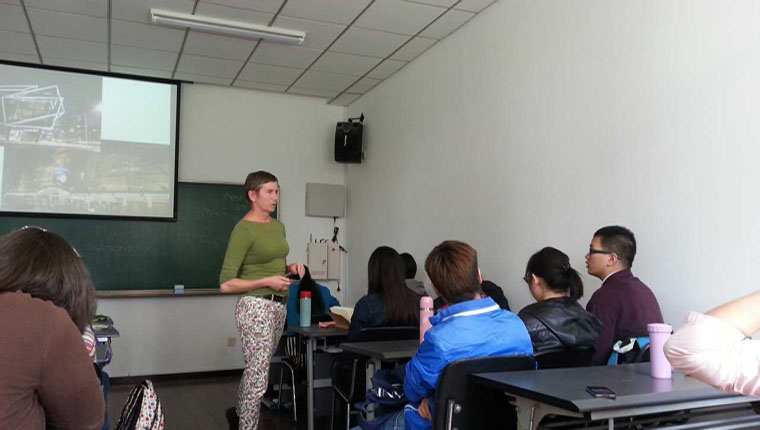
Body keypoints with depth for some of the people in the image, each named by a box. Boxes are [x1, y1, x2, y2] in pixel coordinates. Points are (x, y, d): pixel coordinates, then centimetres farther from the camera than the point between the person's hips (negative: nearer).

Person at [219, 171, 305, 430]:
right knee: (258, 377, -3)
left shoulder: (278, 226, 10)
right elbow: (226, 284, -16)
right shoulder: (243, 229, -14)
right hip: (256, 307, -8)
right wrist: (267, 282, -20)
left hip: (279, 306, 8)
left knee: (256, 369, 21)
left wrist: (291, 268, 3)